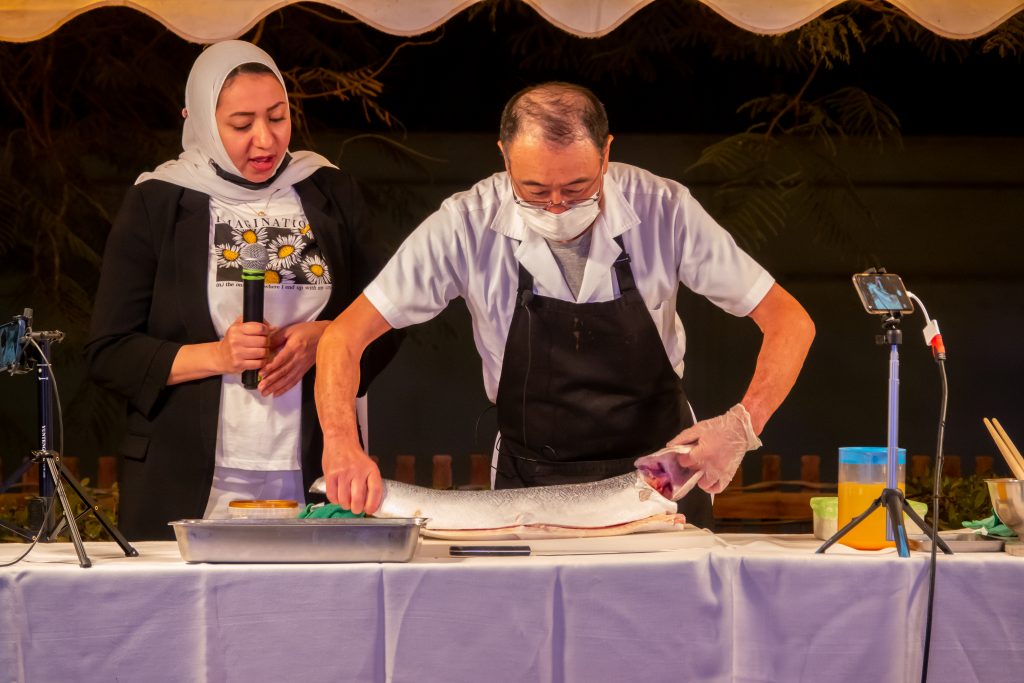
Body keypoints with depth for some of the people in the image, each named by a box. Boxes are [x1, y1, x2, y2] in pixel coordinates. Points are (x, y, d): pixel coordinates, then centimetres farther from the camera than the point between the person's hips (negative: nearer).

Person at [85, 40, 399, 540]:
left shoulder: (329, 194, 9)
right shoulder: (156, 204, 2)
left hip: (313, 481, 2)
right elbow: (108, 353, -1)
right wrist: (216, 356, -14)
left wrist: (323, 339, -10)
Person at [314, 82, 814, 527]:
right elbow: (346, 335, -12)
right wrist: (342, 447, -30)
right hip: (530, 482, 0)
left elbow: (789, 321, -10)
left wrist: (742, 425, -27)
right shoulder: (469, 225, -15)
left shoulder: (661, 210, -14)